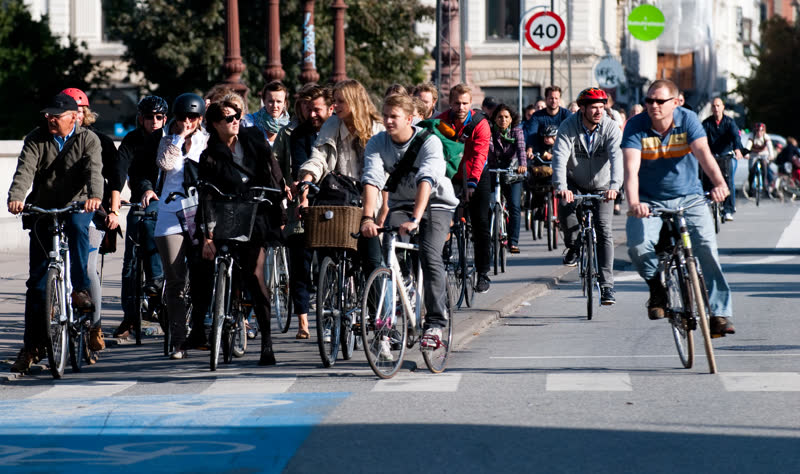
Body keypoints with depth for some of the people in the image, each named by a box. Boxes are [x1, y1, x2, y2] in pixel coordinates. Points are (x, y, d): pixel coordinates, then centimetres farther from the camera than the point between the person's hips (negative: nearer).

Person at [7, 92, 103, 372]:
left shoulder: (88, 140, -2)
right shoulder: (36, 139, 1)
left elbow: (94, 170, -19)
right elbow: (25, 170, -14)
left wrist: (95, 196, -39)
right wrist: (16, 197, -34)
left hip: (77, 207, -2)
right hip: (43, 212, 2)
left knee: (77, 225, -39)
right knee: (37, 281, -1)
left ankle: (80, 289, -28)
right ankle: (31, 346, 4)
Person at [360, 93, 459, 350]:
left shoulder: (429, 142, -21)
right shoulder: (377, 144, -11)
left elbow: (426, 181, -34)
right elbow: (372, 180, -23)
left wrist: (415, 219, -47)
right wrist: (368, 218, -39)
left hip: (436, 204, -3)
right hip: (400, 204, 3)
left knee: (430, 255, -24)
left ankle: (435, 323, -17)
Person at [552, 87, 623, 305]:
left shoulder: (611, 128, -17)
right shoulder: (568, 127, -18)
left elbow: (616, 157, -30)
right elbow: (560, 157, -29)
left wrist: (614, 186, -48)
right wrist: (561, 187, -46)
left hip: (602, 187, 0)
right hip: (575, 185, 0)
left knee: (604, 231, -12)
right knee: (566, 209, -30)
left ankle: (606, 285, -9)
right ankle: (574, 246, 1)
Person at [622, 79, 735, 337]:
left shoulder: (688, 120, -8)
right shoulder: (636, 126, -12)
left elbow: (703, 153, -24)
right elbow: (631, 168, -24)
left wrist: (719, 183, -43)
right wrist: (633, 203, -42)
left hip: (688, 197, 1)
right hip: (649, 201, 0)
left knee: (706, 246, -18)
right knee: (638, 246, -25)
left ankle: (719, 313, -12)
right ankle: (657, 286, 8)